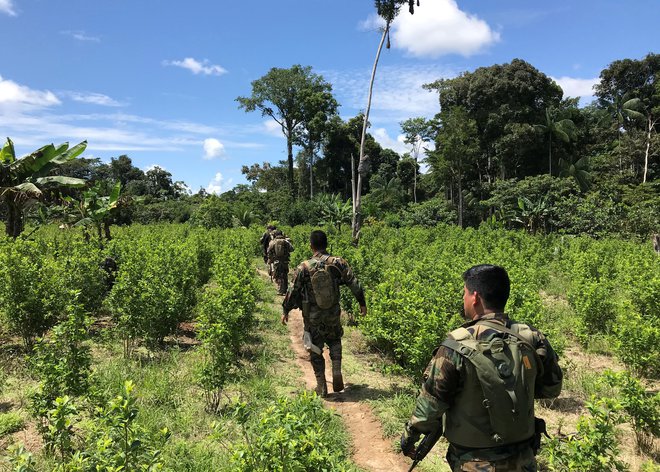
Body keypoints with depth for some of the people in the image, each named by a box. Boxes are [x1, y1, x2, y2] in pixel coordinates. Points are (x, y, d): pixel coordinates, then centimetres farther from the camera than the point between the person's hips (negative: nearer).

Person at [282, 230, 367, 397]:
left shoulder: (304, 267, -12)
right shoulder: (338, 263, -9)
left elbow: (293, 291, -5)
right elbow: (354, 284, -5)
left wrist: (285, 311, 9)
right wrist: (362, 303, 9)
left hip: (313, 317, -2)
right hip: (333, 314, 2)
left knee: (316, 350, 12)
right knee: (334, 341, 26)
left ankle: (321, 387, 17)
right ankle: (337, 372, 7)